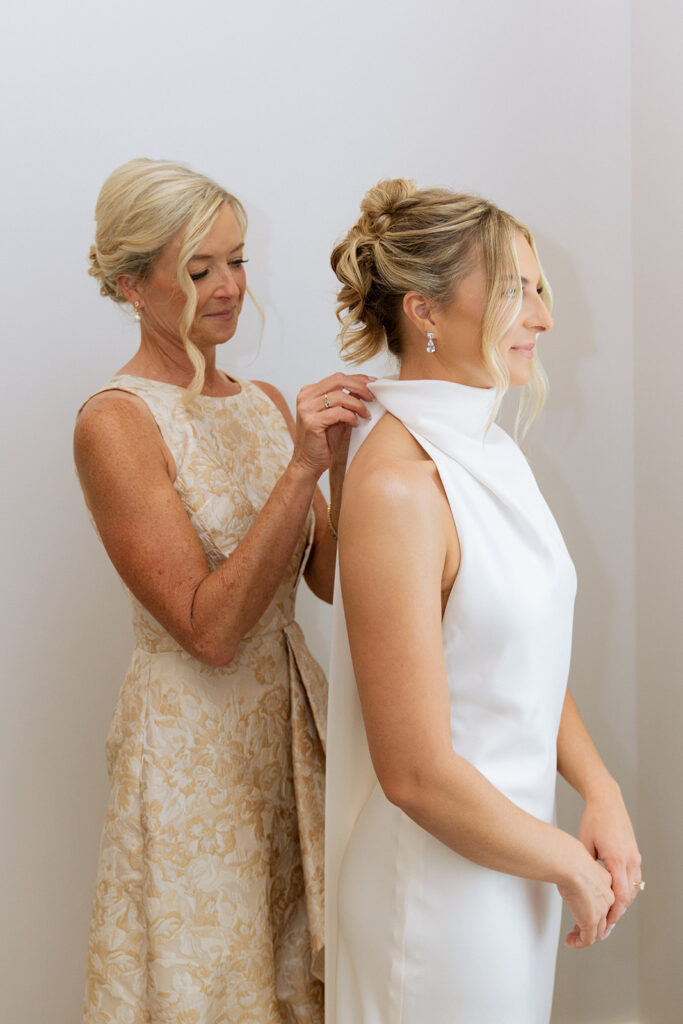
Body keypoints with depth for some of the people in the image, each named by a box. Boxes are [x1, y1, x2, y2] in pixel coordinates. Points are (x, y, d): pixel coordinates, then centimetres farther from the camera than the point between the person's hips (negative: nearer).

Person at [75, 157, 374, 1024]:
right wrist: (301, 470, -27)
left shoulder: (264, 402, 5)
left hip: (290, 717, 6)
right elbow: (209, 628, -22)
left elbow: (333, 579, 3)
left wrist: (344, 463, -13)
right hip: (192, 738, -6)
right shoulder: (114, 423, -15)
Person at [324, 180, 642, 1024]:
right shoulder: (397, 486, -26)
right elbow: (418, 773, -25)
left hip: (510, 842, 8)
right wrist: (572, 863, -12)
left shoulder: (488, 448, 2)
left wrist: (600, 791, -3)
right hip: (441, 880, -8)